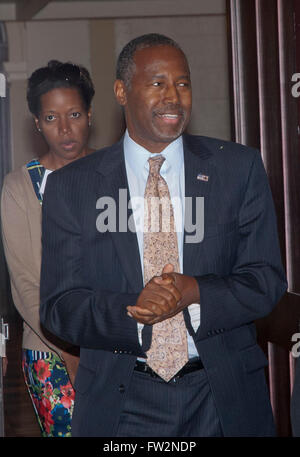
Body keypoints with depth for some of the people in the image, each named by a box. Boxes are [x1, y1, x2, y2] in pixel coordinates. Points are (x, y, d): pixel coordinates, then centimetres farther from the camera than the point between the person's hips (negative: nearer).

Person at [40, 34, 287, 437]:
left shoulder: (240, 168, 0)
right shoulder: (70, 186, -2)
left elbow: (268, 280, -3)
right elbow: (58, 305, -4)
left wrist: (195, 293, -21)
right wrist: (131, 310, -23)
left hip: (223, 398, 1)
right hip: (121, 402, -1)